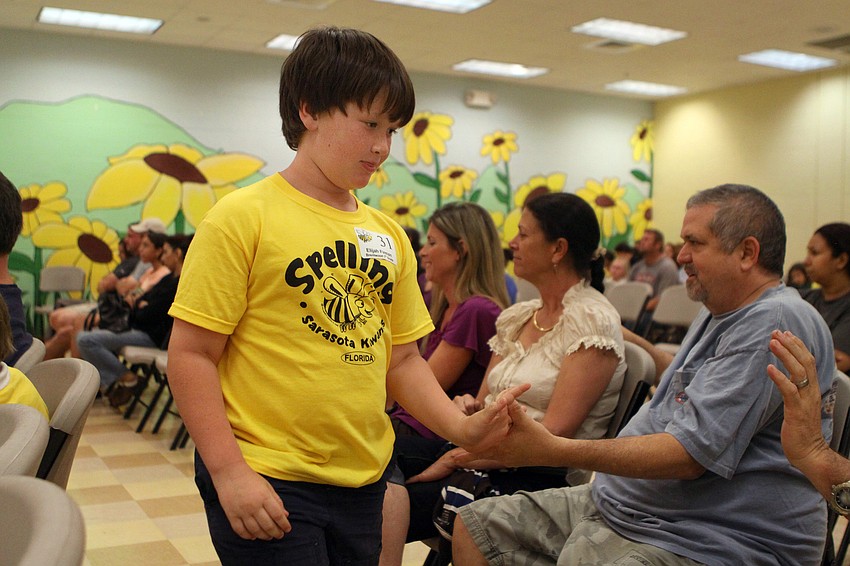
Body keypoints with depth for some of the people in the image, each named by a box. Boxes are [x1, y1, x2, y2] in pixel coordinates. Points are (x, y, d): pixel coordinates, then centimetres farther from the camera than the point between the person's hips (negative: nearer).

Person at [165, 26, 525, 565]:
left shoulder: (389, 236, 8)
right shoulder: (243, 218, -8)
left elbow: (402, 360, 12)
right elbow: (192, 355, -10)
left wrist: (460, 427, -3)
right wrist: (228, 472, -15)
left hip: (363, 483, 6)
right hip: (267, 485, -5)